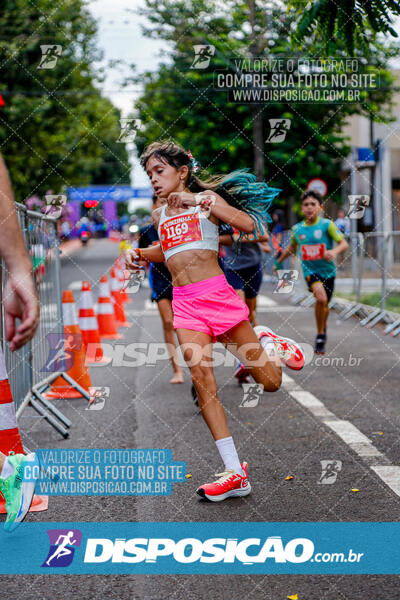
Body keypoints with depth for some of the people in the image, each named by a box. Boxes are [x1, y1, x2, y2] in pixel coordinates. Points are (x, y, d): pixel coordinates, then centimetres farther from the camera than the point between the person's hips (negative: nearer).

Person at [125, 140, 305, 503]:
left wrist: (200, 201, -18)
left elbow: (248, 224, -14)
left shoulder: (206, 198, 2)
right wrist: (140, 254, 17)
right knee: (203, 383, -12)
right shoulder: (159, 215, 17)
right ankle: (235, 474, -7)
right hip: (185, 303, 4)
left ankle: (267, 343, 34)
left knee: (271, 382, -2)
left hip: (218, 294, -4)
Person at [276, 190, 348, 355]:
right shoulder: (297, 229, 1)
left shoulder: (327, 224, -8)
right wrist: (279, 262, 29)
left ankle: (323, 329, 44)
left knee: (325, 304, 12)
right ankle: (320, 335, -9)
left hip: (327, 270, 0)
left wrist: (334, 251, -32)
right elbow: (292, 247, 21)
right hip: (310, 270, 0)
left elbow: (344, 243, -11)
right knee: (321, 298, -25)